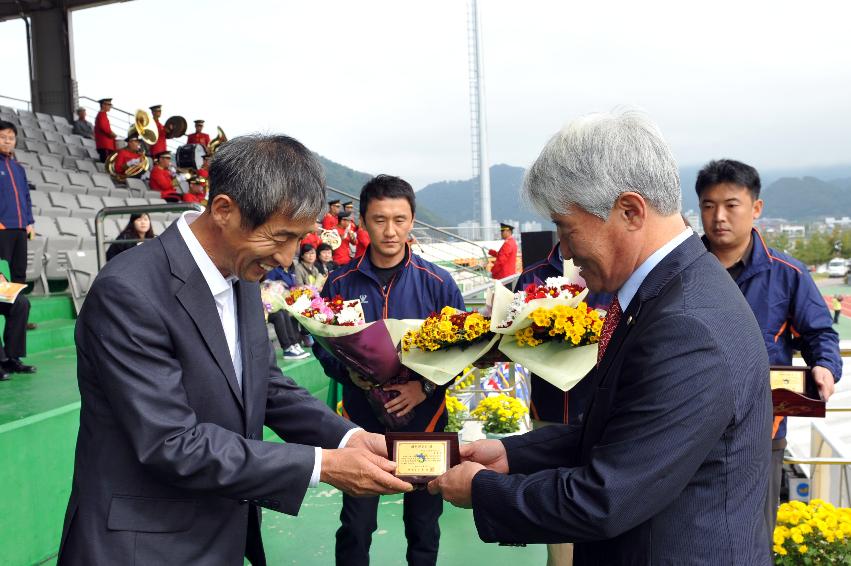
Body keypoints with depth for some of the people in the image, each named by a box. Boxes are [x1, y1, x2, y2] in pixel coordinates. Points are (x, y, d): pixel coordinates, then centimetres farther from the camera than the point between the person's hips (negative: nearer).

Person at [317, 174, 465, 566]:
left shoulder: (438, 283, -6)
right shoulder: (341, 282, -4)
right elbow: (323, 345, 2)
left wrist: (426, 386, -18)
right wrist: (349, 372, -17)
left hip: (423, 419, 0)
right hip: (362, 419, 0)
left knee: (423, 524, 16)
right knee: (355, 526, 9)